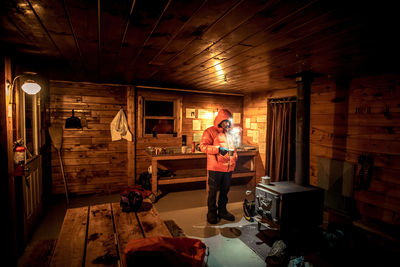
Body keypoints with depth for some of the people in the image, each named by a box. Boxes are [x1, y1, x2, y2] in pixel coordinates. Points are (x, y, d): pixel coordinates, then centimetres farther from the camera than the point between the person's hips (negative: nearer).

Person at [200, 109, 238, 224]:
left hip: (228, 168, 7)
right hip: (215, 168, -6)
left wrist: (234, 158, 16)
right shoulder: (210, 131, -4)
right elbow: (203, 146, -16)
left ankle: (222, 211, 31)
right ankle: (212, 213, 19)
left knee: (225, 191, 15)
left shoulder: (228, 134, 19)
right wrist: (218, 149, -24)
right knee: (213, 191, 4)